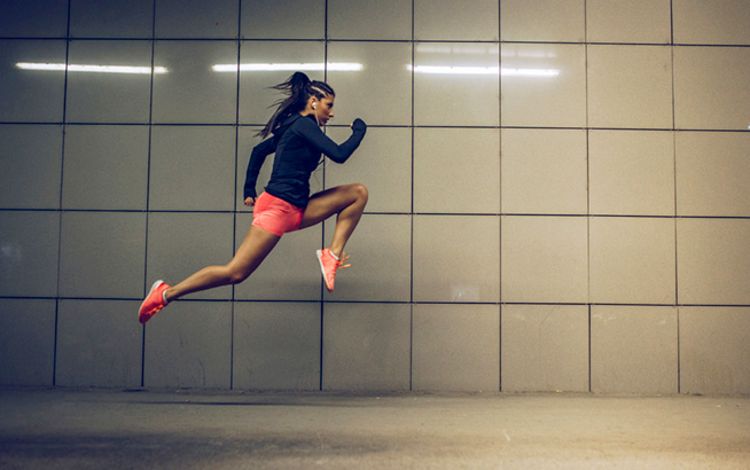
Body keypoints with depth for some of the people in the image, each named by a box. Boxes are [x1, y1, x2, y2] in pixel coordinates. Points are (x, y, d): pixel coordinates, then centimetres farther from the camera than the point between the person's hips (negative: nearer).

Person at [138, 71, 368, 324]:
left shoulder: (293, 127, 18)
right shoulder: (303, 125, -10)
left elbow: (259, 150, 28)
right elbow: (339, 154, -19)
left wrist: (249, 191, 29)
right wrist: (359, 130, -1)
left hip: (296, 210, 10)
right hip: (277, 208, -10)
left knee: (358, 192, 3)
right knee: (235, 273, -11)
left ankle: (332, 254, -6)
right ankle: (166, 293, 2)